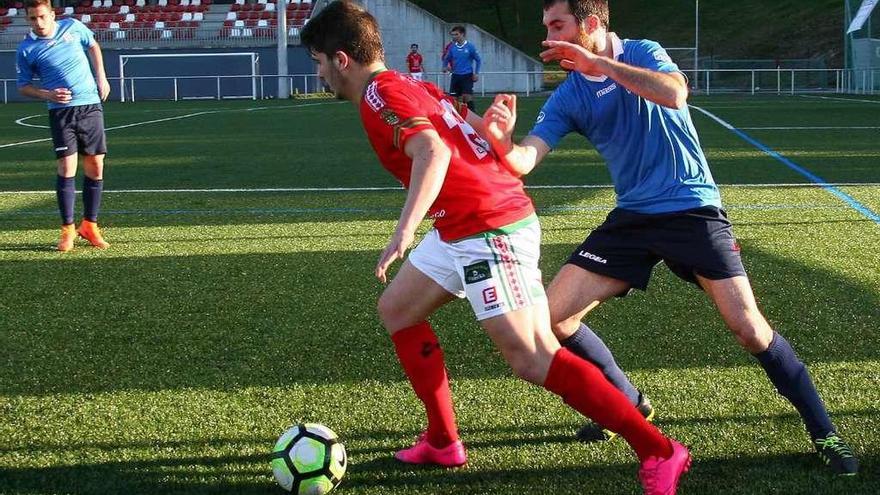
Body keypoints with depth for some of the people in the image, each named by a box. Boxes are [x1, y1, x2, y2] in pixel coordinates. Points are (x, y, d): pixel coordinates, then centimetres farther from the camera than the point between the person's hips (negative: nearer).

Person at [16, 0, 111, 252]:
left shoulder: (72, 27, 1)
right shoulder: (26, 49, -4)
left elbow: (93, 45, 21)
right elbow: (23, 86, 4)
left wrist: (101, 77, 13)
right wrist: (48, 95, -13)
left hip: (90, 106, 2)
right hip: (60, 111, -2)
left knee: (95, 168, 3)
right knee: (66, 168, -10)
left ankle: (89, 226, 15)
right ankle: (67, 229, 0)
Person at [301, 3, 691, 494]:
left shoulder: (380, 93, -11)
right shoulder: (412, 85, 18)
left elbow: (432, 152, -28)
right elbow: (482, 130, 19)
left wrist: (404, 231, -35)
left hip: (488, 230, -11)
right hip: (463, 229, 11)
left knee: (534, 361, -14)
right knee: (397, 310, 20)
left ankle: (659, 452, -11)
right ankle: (443, 442, 25)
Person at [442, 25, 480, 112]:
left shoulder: (470, 46, -5)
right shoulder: (452, 47, 4)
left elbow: (478, 60, 2)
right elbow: (446, 59, 16)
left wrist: (476, 73, -4)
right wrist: (445, 67, -3)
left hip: (467, 75, -4)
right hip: (456, 75, 4)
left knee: (467, 97, -13)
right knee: (453, 97, 2)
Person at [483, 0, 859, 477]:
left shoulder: (642, 53, -7)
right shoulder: (567, 97, 2)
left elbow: (675, 94, -29)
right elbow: (525, 159, -10)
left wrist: (598, 62, -25)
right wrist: (503, 141, -33)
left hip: (692, 210, -5)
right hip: (632, 219, 5)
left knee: (749, 328, -14)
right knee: (552, 315, -3)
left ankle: (824, 434, 2)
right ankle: (627, 403, 19)